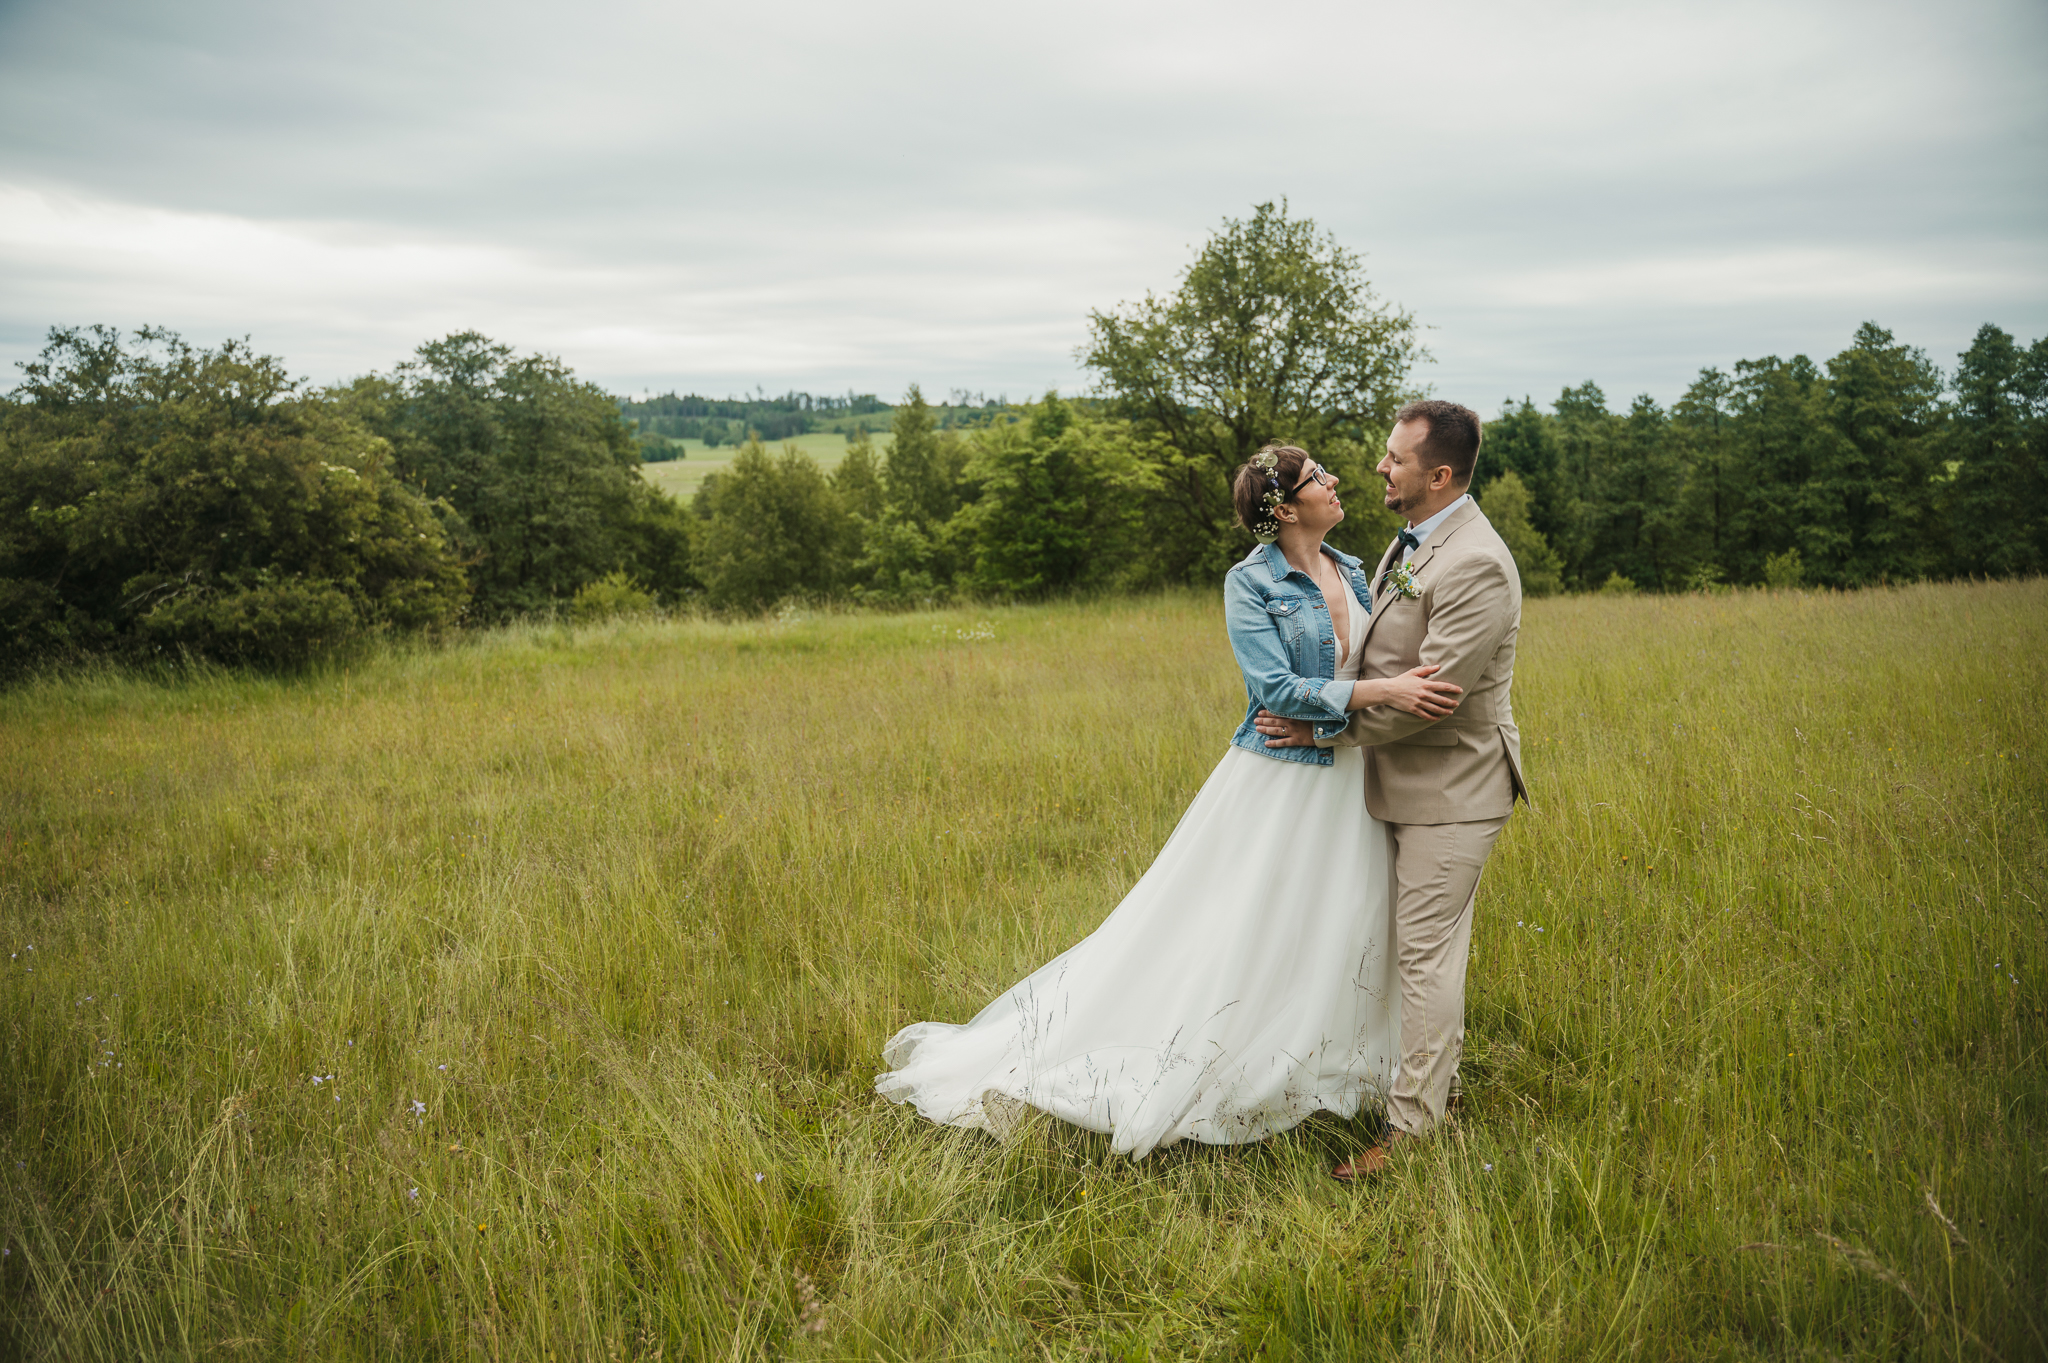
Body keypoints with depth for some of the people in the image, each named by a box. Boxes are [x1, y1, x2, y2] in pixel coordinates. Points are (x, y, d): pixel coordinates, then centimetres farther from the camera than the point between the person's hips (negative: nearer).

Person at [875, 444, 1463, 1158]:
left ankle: (1307, 1071, 33)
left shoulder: (1353, 572, 8)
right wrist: (1383, 690, -29)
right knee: (1231, 940, -1)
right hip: (1277, 782, -7)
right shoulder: (1250, 582, -12)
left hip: (1350, 777, 7)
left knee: (1342, 933, 14)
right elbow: (1277, 689, -21)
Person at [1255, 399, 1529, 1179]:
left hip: (1450, 789, -9)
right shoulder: (1413, 541, 8)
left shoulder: (1476, 566, -24)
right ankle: (1439, 1075, 37)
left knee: (1426, 954, -2)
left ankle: (1412, 1124, 9)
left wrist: (1324, 731, -18)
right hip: (1410, 782, 9)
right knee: (1427, 942, 20)